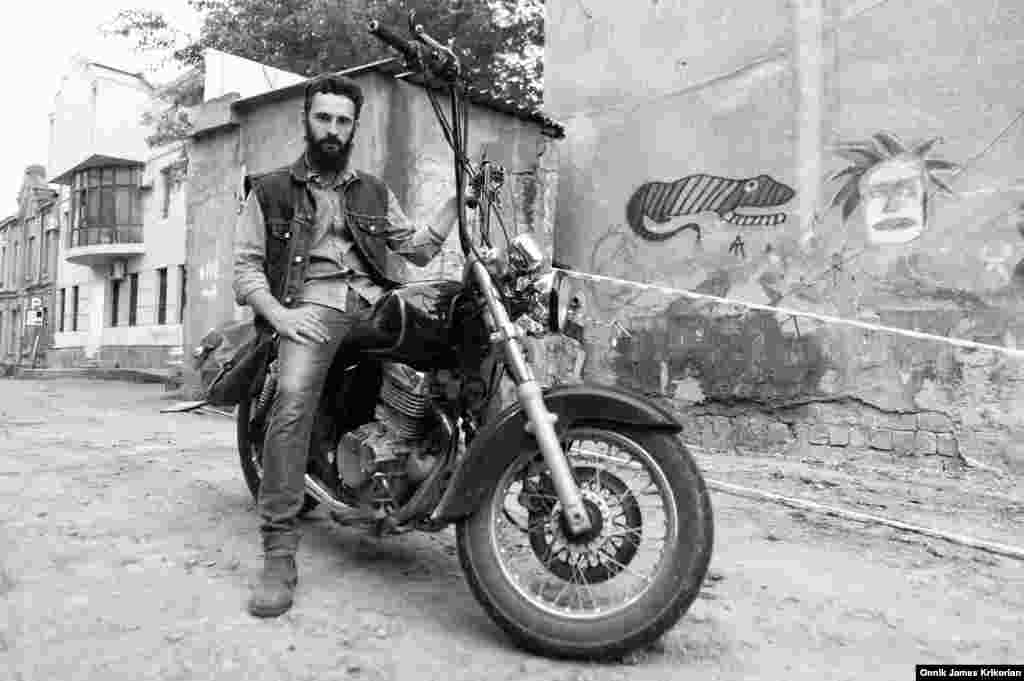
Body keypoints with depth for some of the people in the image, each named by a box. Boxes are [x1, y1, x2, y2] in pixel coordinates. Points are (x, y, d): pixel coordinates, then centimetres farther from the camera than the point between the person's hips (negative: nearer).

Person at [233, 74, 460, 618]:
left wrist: (457, 201, 11)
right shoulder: (271, 190, 17)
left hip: (376, 300, 4)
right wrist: (278, 313, -10)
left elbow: (416, 249, 22)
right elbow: (246, 267, 9)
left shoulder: (374, 192, 26)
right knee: (293, 400, -31)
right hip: (311, 303, -3)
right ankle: (279, 552, -25)